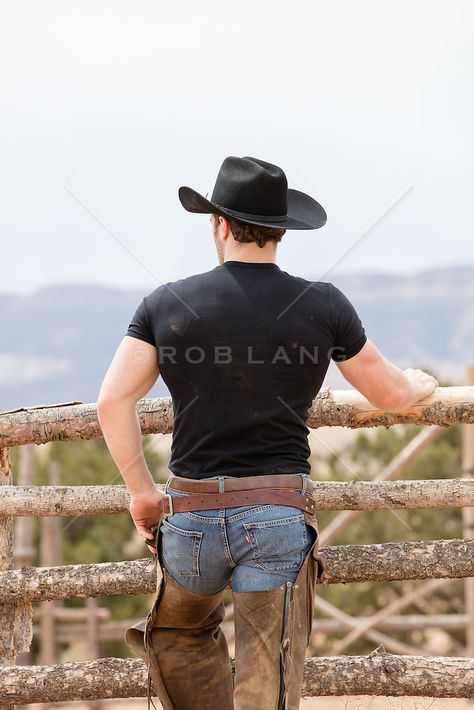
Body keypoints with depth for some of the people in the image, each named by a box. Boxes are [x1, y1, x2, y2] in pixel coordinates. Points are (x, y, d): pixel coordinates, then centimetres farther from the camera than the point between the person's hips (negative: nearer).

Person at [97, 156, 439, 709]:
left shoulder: (166, 304, 2)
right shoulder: (323, 306, 1)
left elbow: (112, 402, -5)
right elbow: (389, 395, 12)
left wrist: (141, 491, 7)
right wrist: (422, 384, 35)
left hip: (191, 512, 1)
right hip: (280, 514, -1)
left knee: (179, 634, 28)